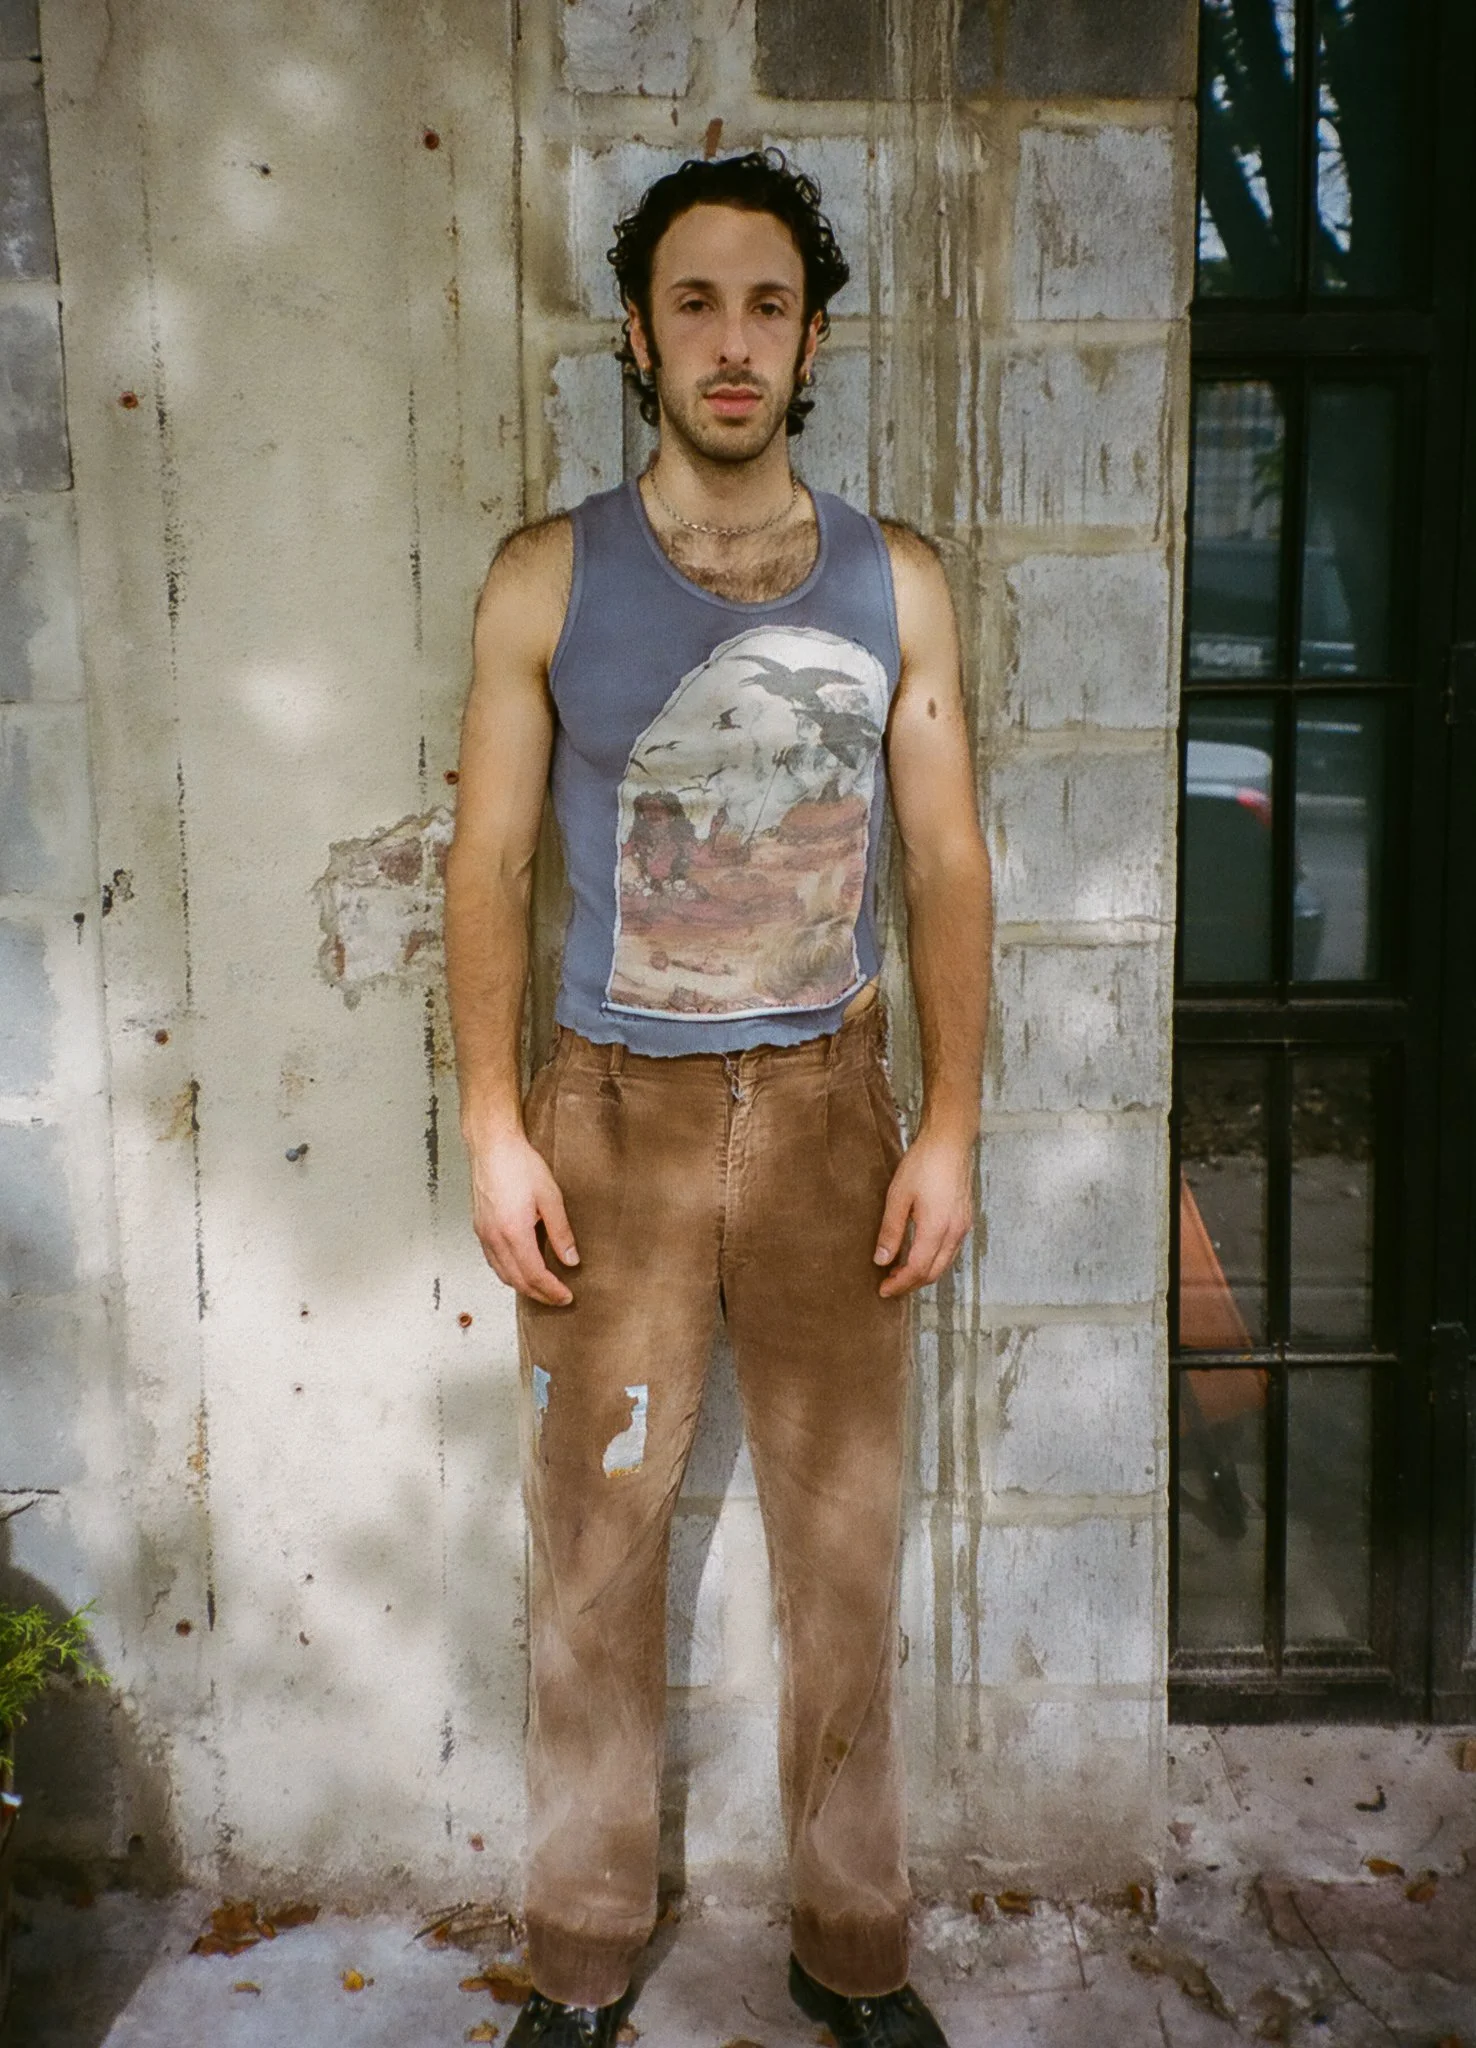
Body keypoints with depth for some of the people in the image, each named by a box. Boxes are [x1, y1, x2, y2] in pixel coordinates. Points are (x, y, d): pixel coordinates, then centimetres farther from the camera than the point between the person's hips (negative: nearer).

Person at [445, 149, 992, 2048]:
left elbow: (948, 864, 3)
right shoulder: (548, 580, 0)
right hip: (614, 1110, -1)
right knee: (593, 1551, 8)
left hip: (830, 1107, 1)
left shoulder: (894, 581, 3)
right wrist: (495, 1129, -7)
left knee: (844, 1549, 10)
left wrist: (950, 1128, -3)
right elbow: (489, 861, 0)